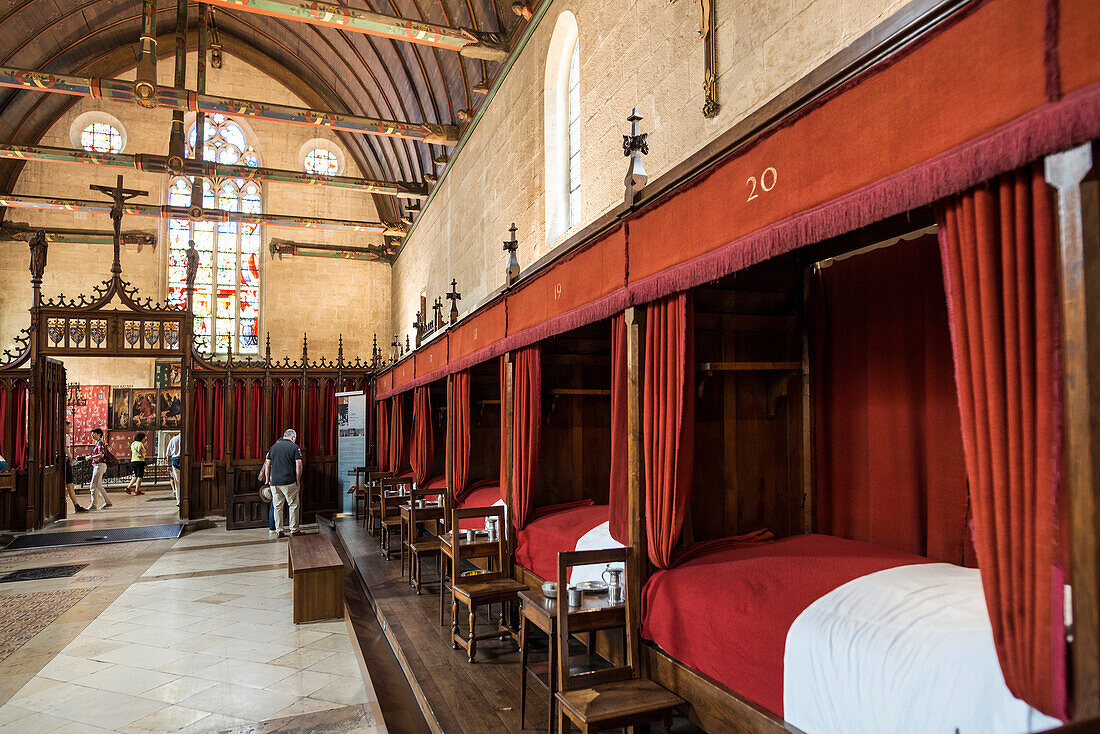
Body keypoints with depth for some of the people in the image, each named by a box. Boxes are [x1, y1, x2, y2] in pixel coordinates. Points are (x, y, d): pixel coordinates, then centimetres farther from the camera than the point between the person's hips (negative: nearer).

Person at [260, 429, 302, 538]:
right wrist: (298, 481, 0)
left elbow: (267, 465, 11)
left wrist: (267, 480, 16)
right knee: (293, 505, 6)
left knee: (277, 507, 9)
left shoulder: (273, 447, 12)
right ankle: (294, 530, 9)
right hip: (289, 482, -4)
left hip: (274, 482, 4)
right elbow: (299, 465, -7)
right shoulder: (295, 447, -1)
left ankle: (278, 531, 11)